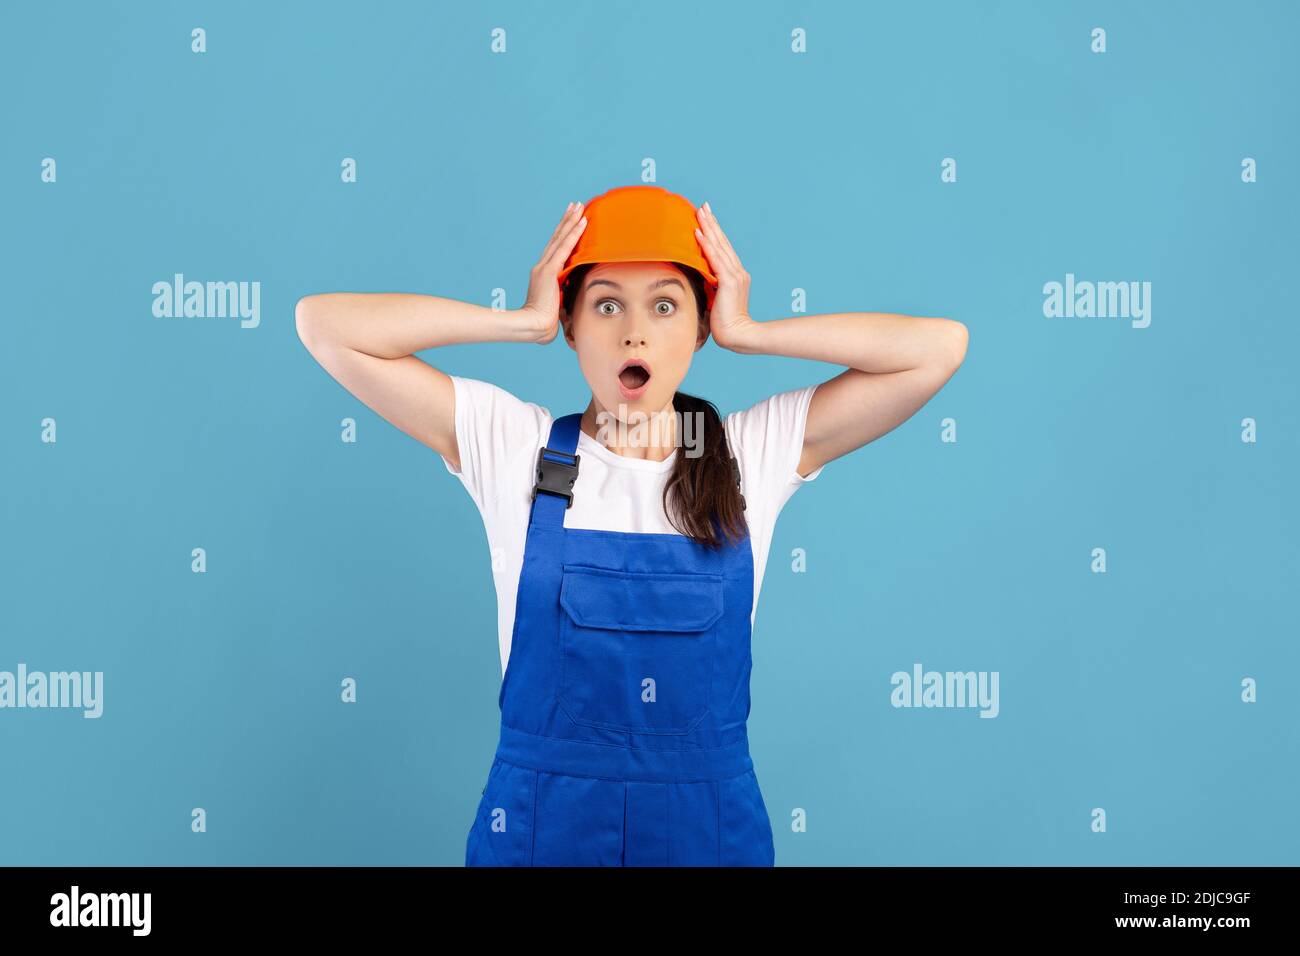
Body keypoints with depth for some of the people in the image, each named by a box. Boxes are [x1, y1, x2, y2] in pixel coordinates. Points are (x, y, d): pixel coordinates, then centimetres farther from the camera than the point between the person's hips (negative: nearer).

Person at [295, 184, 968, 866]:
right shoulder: (508, 445, -5)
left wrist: (745, 332, -8)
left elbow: (939, 346, -7)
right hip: (535, 826, -1)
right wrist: (525, 322, -11)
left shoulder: (759, 450, -3)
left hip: (712, 827, 1)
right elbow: (325, 323, -9)